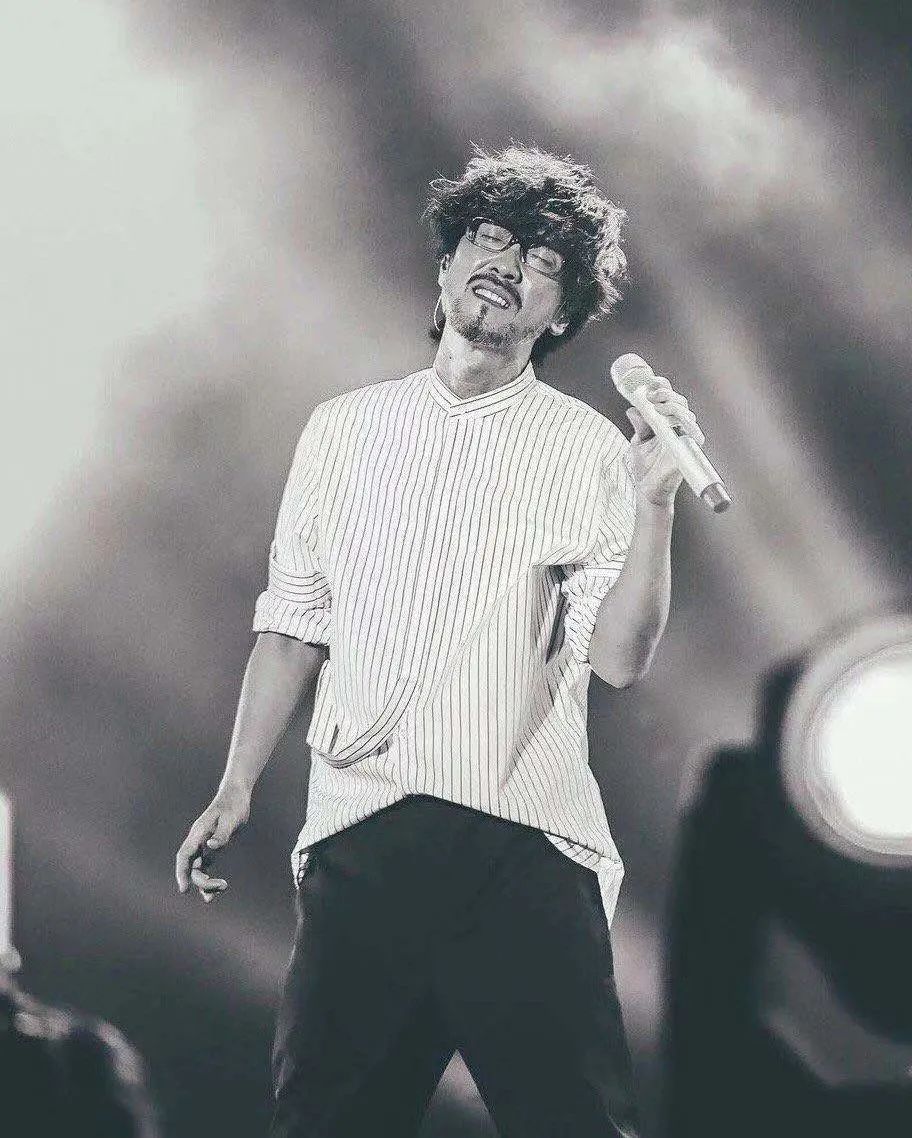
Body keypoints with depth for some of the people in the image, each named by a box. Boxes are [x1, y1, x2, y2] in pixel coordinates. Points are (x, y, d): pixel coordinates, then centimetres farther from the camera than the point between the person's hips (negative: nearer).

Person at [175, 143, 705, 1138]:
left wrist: (655, 504, -17)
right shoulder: (345, 429, 13)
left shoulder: (584, 449, 4)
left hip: (521, 848, -2)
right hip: (359, 837, 2)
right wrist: (235, 791, 10)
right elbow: (295, 622, 16)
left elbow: (618, 657, -6)